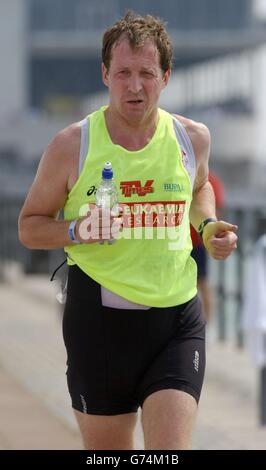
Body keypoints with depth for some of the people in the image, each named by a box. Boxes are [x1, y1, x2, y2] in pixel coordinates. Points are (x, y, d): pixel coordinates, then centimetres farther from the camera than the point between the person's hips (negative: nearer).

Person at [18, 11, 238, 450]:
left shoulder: (192, 138, 3)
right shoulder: (72, 145, -5)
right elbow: (29, 226, 4)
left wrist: (209, 225, 6)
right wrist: (75, 231, -16)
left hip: (177, 321, 1)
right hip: (99, 318, -1)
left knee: (170, 450, -13)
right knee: (106, 450, 10)